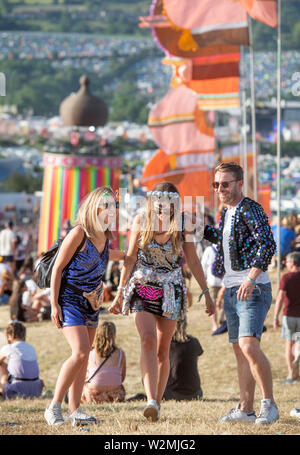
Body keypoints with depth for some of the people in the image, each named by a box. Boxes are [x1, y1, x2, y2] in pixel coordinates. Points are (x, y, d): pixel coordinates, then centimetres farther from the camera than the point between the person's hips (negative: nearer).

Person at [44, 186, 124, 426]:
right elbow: (58, 268, -13)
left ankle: (74, 409, 12)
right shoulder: (79, 233, -17)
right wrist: (54, 305, -15)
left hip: (91, 302, 7)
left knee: (83, 356, 6)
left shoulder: (105, 236, 4)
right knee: (80, 352, -19)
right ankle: (54, 407, -11)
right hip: (70, 300, -7)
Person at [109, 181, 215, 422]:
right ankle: (151, 401, -31)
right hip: (142, 289, -1)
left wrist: (206, 293, 4)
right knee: (148, 341, -20)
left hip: (171, 293, 1)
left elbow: (193, 261, 5)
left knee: (163, 350, 5)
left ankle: (157, 402, 17)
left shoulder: (182, 226, -4)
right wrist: (120, 293, 3)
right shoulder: (142, 221, -4)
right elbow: (130, 258, 3)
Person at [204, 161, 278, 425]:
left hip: (253, 290, -9)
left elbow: (267, 245, -23)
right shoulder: (227, 213, 16)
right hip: (231, 291, 9)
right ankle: (246, 409, 12)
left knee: (249, 346, -20)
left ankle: (269, 404, -11)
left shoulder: (251, 210, -11)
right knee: (240, 351, 9)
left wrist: (251, 279, -31)